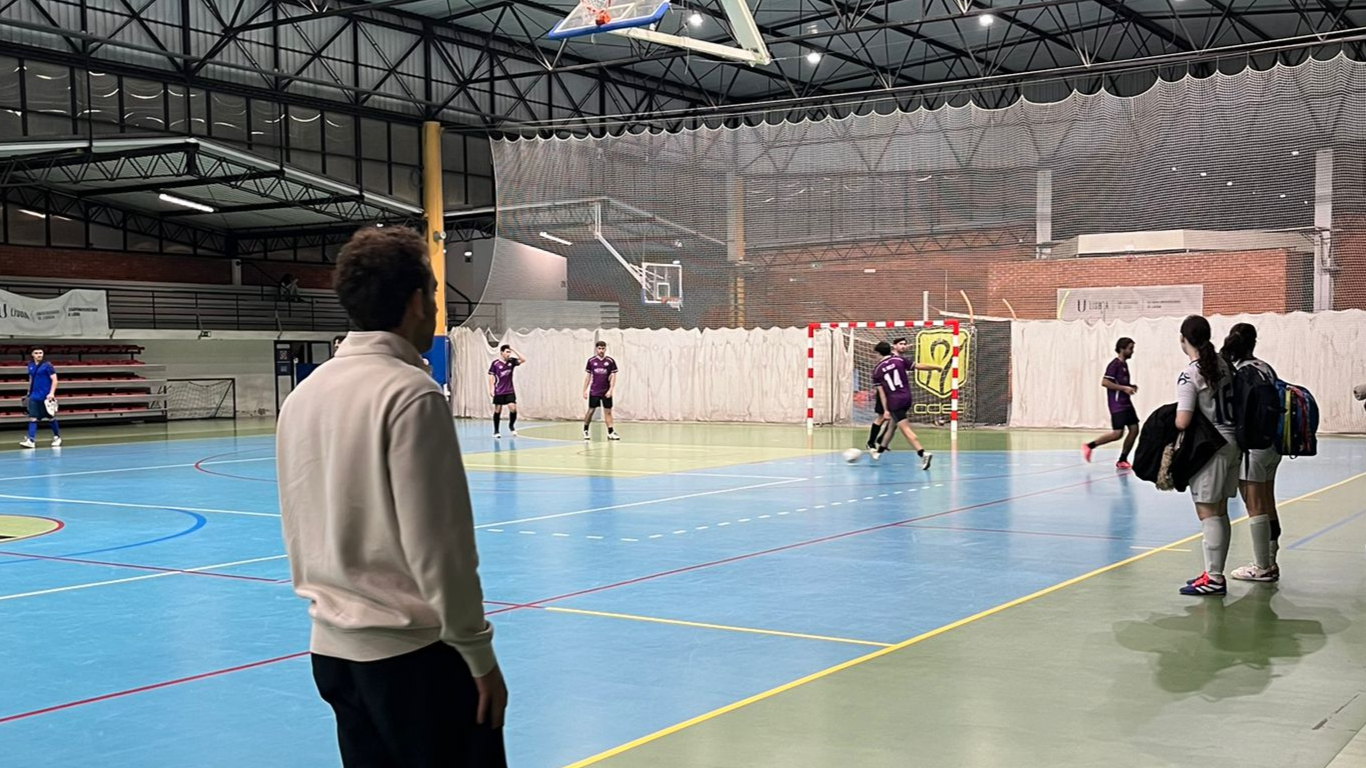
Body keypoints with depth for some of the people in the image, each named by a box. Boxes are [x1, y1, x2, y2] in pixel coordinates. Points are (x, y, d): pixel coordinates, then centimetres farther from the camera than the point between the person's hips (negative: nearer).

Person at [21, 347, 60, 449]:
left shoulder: (47, 365, -8)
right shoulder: (31, 365, 9)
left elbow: (54, 380, -10)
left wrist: (52, 393, -20)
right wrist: (29, 393, 20)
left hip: (46, 397, -4)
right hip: (34, 397, 4)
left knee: (51, 417, 9)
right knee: (33, 418, -6)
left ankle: (57, 437, 25)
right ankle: (31, 440, -12)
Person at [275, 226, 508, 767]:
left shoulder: (303, 393, 7)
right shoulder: (409, 393, -16)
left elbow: (301, 532, 14)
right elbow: (437, 546, -18)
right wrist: (480, 656, -10)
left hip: (332, 649, 8)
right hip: (413, 653, -8)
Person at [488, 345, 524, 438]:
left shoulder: (511, 361, 0)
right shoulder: (495, 363, -8)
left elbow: (523, 360, -9)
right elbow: (491, 376, -5)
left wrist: (514, 351, -14)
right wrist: (491, 389, -10)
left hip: (510, 391, 3)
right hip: (499, 391, -2)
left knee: (513, 408, -9)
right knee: (498, 410, 2)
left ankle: (511, 425, 16)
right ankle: (496, 431, 12)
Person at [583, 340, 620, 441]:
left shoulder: (610, 361, 0)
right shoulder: (591, 361, 2)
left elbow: (613, 376, -1)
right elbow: (587, 376, 7)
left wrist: (611, 390, -11)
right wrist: (585, 390, 3)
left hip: (606, 392, 0)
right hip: (594, 391, 0)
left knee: (608, 411, 0)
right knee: (591, 410, 3)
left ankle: (610, 432, -3)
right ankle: (585, 431, 18)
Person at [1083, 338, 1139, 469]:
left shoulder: (1124, 364, 15)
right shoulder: (1115, 364, -13)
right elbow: (1104, 382, -21)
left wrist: (1130, 387, 9)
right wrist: (1124, 388, -22)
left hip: (1126, 403, 9)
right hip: (1117, 404, -9)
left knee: (1134, 429, 3)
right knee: (1118, 433, -13)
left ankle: (1122, 461, 8)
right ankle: (1089, 446, 0)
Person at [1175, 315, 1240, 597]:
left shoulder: (1189, 375, -15)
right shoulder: (1221, 363, 8)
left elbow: (1182, 422, -20)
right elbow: (1230, 401, 14)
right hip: (1232, 441, 8)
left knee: (1207, 513, -5)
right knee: (1219, 512, 13)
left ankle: (1214, 579, -5)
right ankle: (1215, 572, 20)